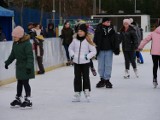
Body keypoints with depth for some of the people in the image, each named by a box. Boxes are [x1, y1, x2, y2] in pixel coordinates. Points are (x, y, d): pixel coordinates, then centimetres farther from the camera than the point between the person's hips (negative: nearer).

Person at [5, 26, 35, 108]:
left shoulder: (27, 44, -20)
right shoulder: (15, 44, 5)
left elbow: (30, 56, -22)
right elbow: (13, 55, 18)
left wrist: (29, 66, -28)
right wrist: (7, 62, 21)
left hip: (26, 67, -8)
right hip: (19, 66, 8)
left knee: (25, 82, -4)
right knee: (19, 83, 16)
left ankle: (28, 100, 4)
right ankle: (18, 99, 26)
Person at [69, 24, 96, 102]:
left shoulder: (88, 41, -9)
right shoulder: (75, 40, 3)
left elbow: (94, 51, -6)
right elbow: (70, 48, 18)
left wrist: (87, 56, -14)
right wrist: (72, 55, 4)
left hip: (85, 62, -4)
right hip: (76, 62, 4)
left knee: (86, 77, 3)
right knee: (77, 77, 7)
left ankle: (87, 91, 16)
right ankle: (77, 93, 12)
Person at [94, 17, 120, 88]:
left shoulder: (111, 30, 4)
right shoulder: (98, 30, -5)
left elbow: (115, 40, 6)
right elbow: (95, 40, -5)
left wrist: (116, 49, 0)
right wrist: (95, 50, -8)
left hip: (109, 50, 2)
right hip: (101, 50, -1)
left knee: (108, 65, 3)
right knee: (101, 66, 8)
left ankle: (107, 80, 11)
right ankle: (102, 79, 20)